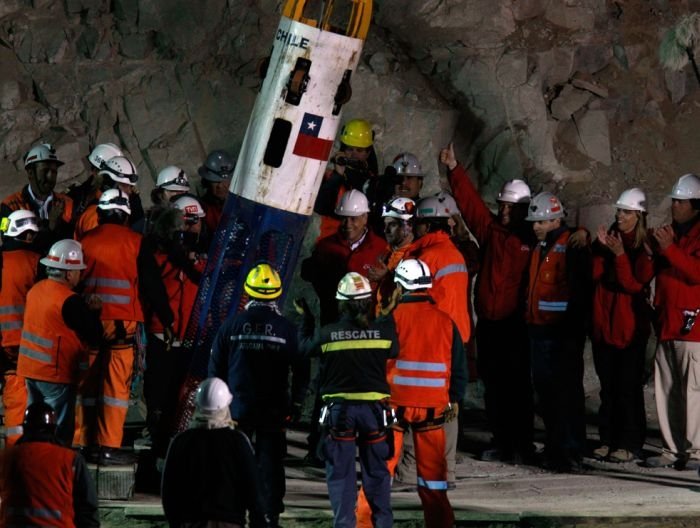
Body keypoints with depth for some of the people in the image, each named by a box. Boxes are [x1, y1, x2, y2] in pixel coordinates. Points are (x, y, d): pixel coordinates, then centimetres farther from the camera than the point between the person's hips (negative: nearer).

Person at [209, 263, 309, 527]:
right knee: (270, 464, 5)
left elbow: (215, 367, 3)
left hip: (237, 409, 1)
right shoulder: (287, 329, -4)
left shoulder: (231, 325, -3)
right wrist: (296, 404, 12)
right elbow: (301, 371, 1)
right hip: (274, 411, -1)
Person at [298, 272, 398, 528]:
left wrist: (306, 319, 25)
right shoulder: (383, 331, -7)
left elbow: (305, 346, 9)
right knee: (376, 471, 13)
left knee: (340, 472, 5)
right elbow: (394, 351, 14)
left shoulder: (328, 334, -10)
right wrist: (388, 316, 25)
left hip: (339, 409, -1)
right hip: (374, 408, 1)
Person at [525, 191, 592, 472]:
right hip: (539, 328, 9)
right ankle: (554, 446, 22)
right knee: (544, 387, 12)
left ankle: (571, 452, -4)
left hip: (563, 331, -9)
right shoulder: (540, 246, 17)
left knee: (567, 390, -6)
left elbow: (580, 291, -17)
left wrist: (574, 329, -21)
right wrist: (529, 320, 18)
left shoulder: (572, 246, -12)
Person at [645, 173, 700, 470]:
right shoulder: (670, 232, 19)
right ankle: (673, 449, 12)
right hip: (666, 323, 8)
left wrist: (669, 249, -21)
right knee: (667, 390, 8)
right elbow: (656, 272, 22)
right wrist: (655, 250, 3)